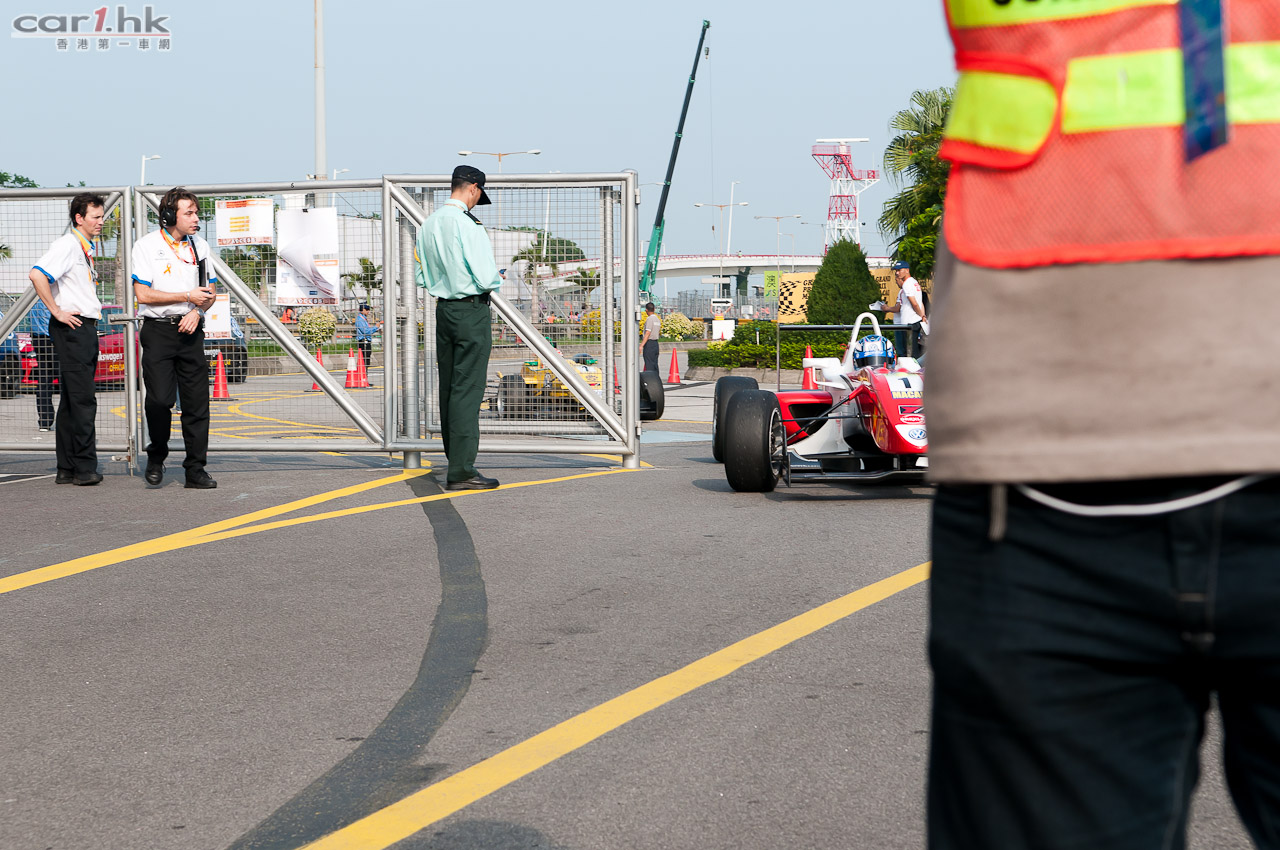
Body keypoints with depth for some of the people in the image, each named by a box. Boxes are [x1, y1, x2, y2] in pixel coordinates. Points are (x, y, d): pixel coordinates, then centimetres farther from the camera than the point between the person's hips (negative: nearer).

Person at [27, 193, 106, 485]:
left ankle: (68, 469, 14)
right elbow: (36, 274, -25)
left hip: (87, 328, 10)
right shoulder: (68, 244, -11)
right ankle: (84, 469, -7)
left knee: (72, 400, 10)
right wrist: (57, 311, -20)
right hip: (72, 328, -10)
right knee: (82, 399, -9)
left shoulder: (90, 247, 18)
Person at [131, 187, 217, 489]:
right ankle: (156, 458, 14)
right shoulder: (147, 246, -3)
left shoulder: (199, 246, 12)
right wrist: (188, 297, -11)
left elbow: (209, 291, 16)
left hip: (190, 330, 4)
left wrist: (197, 312, -5)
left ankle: (196, 471, 5)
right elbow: (143, 294, -10)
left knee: (197, 402, -1)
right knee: (159, 399, -11)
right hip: (158, 331, -4)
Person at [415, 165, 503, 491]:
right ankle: (461, 472, -7)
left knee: (449, 388, 12)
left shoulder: (427, 225, 8)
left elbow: (421, 277, 16)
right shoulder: (469, 225, -16)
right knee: (467, 390, -7)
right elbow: (487, 279, -18)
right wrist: (497, 278, 3)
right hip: (472, 310, -8)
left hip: (443, 310, 8)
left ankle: (457, 463, 19)